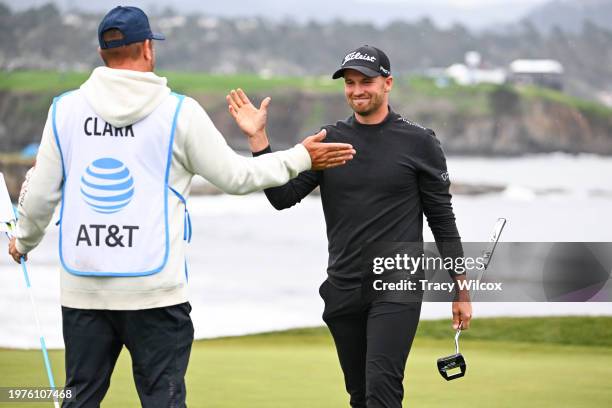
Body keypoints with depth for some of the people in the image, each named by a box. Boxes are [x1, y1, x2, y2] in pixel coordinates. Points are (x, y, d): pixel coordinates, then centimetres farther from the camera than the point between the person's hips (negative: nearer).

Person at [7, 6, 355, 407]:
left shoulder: (65, 109, 5)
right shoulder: (179, 111, -2)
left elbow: (41, 194, 11)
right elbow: (235, 176, 5)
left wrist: (24, 241, 30)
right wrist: (301, 158, 17)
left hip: (82, 286, 3)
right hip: (154, 286, -3)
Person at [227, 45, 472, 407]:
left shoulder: (419, 143, -2)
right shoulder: (328, 141, 7)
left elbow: (443, 219, 2)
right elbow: (283, 197, 0)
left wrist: (462, 290, 1)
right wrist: (258, 139, -11)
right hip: (344, 291, 4)